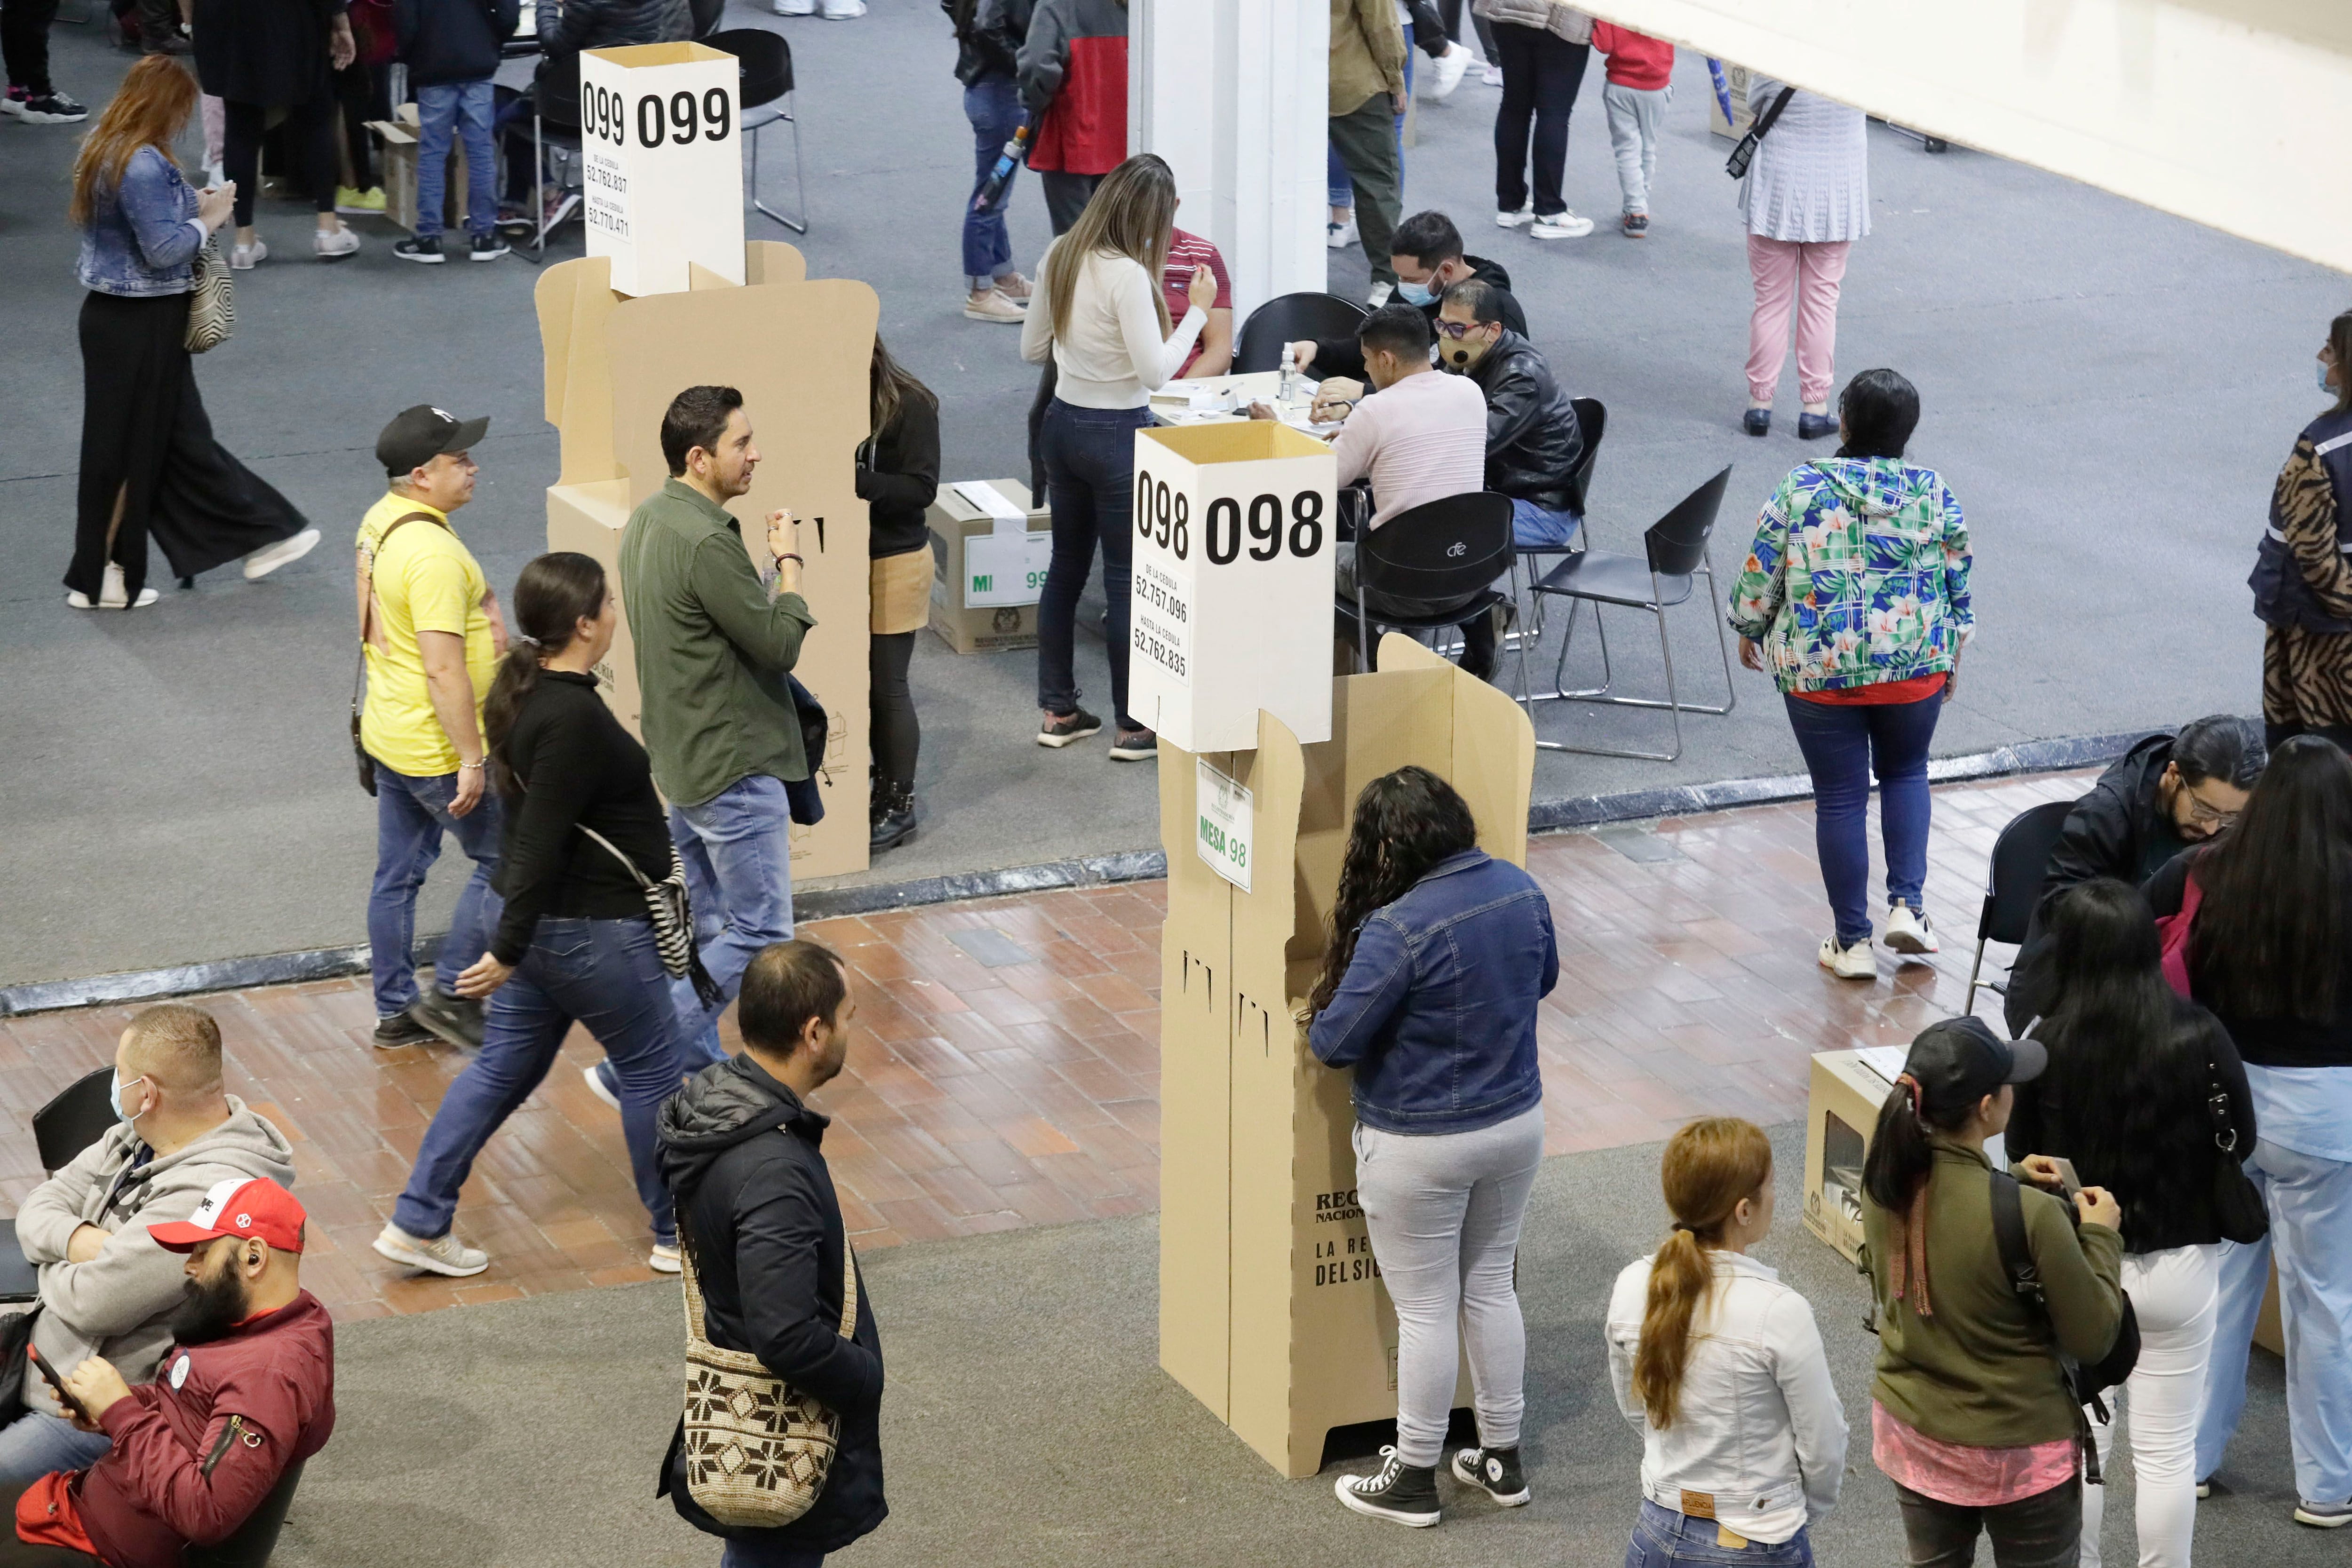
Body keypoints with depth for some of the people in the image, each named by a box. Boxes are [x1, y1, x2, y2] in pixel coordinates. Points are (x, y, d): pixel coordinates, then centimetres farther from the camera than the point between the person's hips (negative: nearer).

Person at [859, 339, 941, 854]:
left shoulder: (910, 405, -14)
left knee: (887, 685, 1)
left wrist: (861, 482, -31)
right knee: (858, 680, 10)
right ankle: (879, 784, 24)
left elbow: (922, 487, -18)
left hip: (895, 563, -5)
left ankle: (899, 804, 11)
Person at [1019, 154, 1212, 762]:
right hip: (1118, 435, -7)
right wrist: (1196, 311, -12)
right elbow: (1155, 371, -21)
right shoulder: (1128, 276, -22)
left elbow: (1032, 349, 9)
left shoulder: (1060, 257, 1)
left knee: (1066, 566, 17)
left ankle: (1057, 711, 25)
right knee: (1127, 577, 3)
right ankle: (1133, 725, 10)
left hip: (1062, 425, 7)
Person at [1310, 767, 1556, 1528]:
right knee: (1491, 1288, 21)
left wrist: (1322, 1019, 0)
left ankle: (1414, 1479, 22)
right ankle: (1502, 1458, 32)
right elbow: (1544, 980, 14)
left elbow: (1334, 1043, -22)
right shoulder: (1521, 890, -5)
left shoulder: (1400, 929, -27)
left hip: (1421, 1148, -6)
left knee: (1425, 1309, 8)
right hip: (1516, 1123, 6)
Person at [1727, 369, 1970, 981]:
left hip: (1819, 669, -1)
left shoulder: (1800, 490, -9)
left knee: (1840, 797, 7)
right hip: (1914, 665, 1)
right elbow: (1958, 585, 3)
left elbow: (1759, 578, -4)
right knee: (1905, 774, 23)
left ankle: (1852, 940, 12)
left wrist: (1749, 631, 15)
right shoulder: (1933, 494, -4)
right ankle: (1906, 904, 11)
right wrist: (1951, 655, 17)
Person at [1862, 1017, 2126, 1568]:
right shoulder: (2031, 1216, -30)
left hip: (1909, 1430, 6)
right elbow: (2092, 1338, -17)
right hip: (2016, 1451, -5)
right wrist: (2101, 1236, -5)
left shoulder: (1886, 1184, -13)